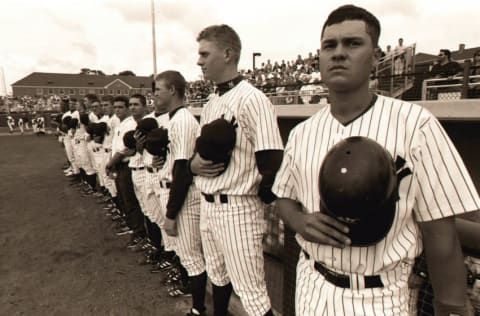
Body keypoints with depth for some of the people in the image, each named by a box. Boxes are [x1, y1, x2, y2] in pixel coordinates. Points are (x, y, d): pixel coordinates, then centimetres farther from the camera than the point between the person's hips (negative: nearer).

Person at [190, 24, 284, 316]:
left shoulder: (252, 99, -17)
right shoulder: (211, 103, 11)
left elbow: (273, 162, -22)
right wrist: (194, 164, -2)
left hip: (237, 209, -8)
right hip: (207, 205, 9)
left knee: (251, 293, 2)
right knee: (218, 278, 26)